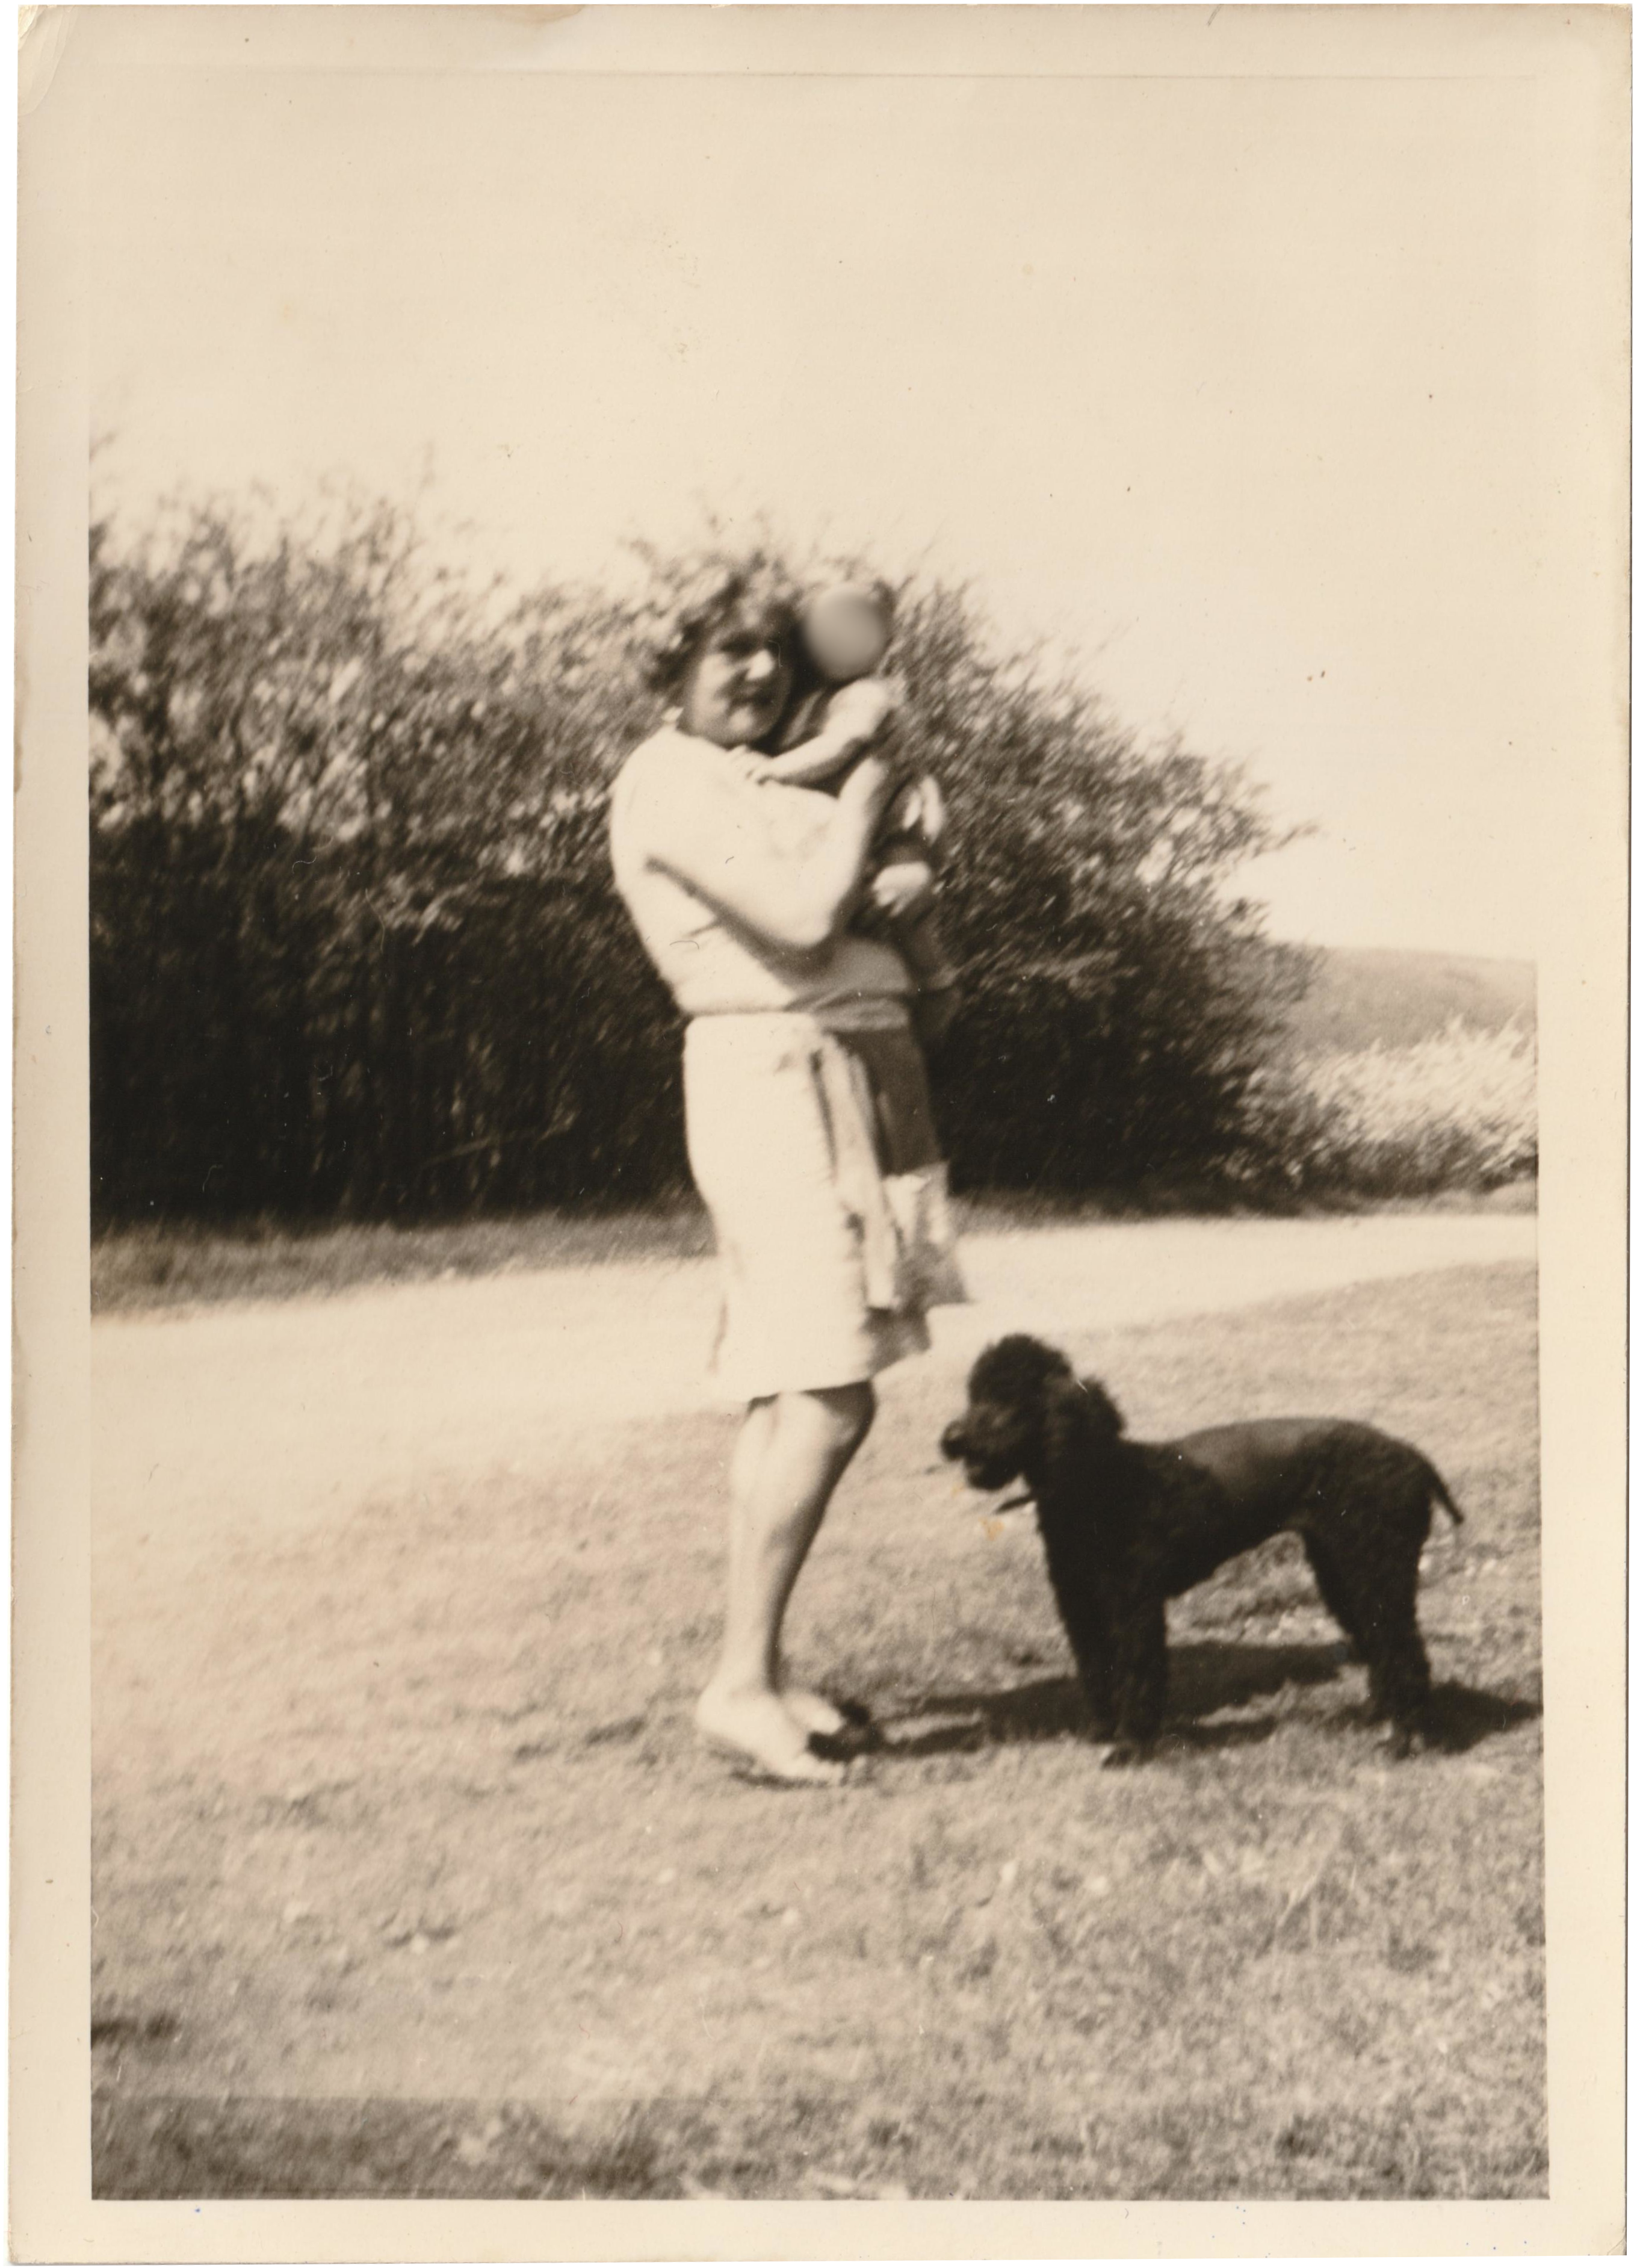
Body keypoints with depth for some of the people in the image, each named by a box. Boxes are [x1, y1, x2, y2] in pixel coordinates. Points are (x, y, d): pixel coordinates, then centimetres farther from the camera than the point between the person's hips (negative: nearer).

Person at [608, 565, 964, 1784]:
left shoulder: (755, 782, 21)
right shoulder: (671, 781, -8)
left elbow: (874, 881, 23)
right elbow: (803, 919, -18)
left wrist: (912, 878, -1)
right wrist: (860, 804, -3)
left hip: (839, 1078, 10)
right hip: (777, 1075, -10)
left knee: (791, 1392, 10)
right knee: (830, 1391, -15)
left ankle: (760, 1670, 15)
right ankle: (743, 1680, -12)